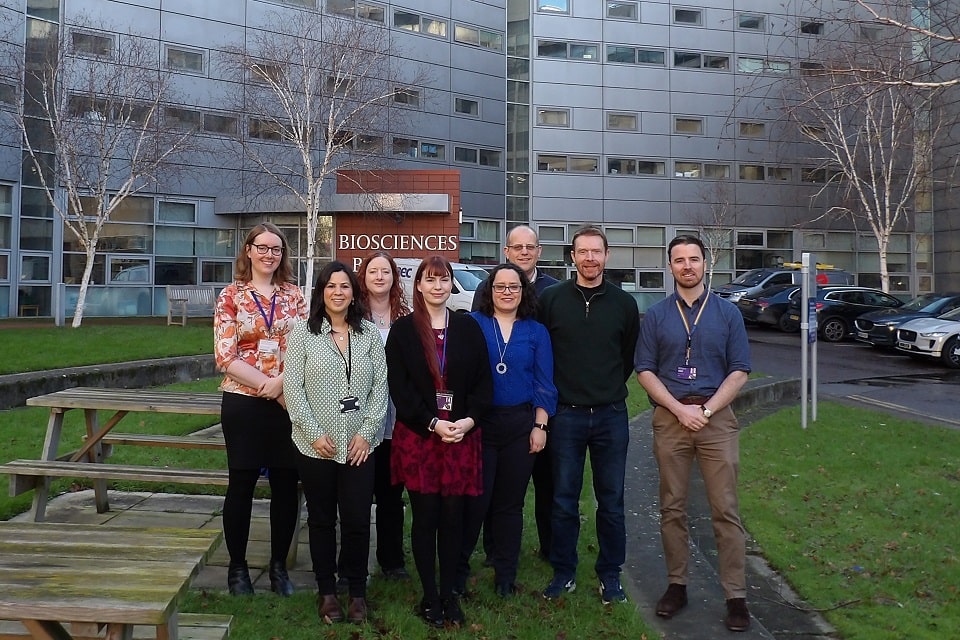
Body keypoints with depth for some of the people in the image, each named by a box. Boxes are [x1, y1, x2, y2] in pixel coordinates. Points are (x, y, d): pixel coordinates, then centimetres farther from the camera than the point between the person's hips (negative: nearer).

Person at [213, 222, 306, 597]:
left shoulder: (294, 296, 6)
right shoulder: (231, 296, 0)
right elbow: (225, 356, -7)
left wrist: (281, 381, -15)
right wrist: (267, 385, -14)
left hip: (288, 401, 2)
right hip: (243, 402, -2)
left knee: (286, 485, 7)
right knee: (241, 484, 7)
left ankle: (279, 565, 22)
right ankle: (237, 567, 23)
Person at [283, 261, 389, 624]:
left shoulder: (369, 333, 5)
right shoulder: (303, 333, 0)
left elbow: (380, 385, 3)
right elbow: (293, 388, -4)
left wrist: (366, 433, -6)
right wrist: (314, 433, -10)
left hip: (359, 445, 1)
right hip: (315, 445, -1)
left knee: (358, 520, 3)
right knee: (321, 519, 10)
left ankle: (357, 591, 20)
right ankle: (326, 591, 25)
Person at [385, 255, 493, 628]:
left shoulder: (468, 328, 8)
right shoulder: (403, 330, 2)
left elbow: (484, 381, 5)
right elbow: (399, 387, -4)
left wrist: (468, 420, -10)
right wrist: (433, 423, -13)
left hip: (462, 435, 2)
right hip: (417, 435, -1)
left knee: (453, 516, 5)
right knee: (425, 517, 3)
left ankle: (448, 593, 18)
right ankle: (430, 596, 16)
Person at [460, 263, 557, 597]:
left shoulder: (536, 331, 8)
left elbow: (544, 384, 6)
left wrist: (540, 426, 0)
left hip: (521, 425, 2)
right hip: (479, 423, -2)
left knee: (510, 502, 10)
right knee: (475, 498, -1)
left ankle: (505, 575, 22)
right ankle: (458, 567, 19)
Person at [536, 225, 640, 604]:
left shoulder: (623, 303, 3)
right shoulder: (551, 299, -1)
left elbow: (630, 356, 12)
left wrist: (609, 391, 12)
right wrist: (558, 392, 7)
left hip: (611, 416, 1)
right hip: (566, 415, -1)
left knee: (611, 501, 9)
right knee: (564, 499, 7)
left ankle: (610, 574, 23)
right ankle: (563, 572, 22)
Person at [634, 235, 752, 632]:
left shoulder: (728, 313, 6)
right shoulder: (656, 315, 6)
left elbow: (739, 372, 2)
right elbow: (645, 371, 2)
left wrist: (706, 410, -9)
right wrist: (679, 409, -10)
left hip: (717, 417, -1)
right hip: (669, 417, 1)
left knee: (725, 509, -1)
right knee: (672, 508, 7)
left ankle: (736, 595, 6)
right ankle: (676, 584, 18)